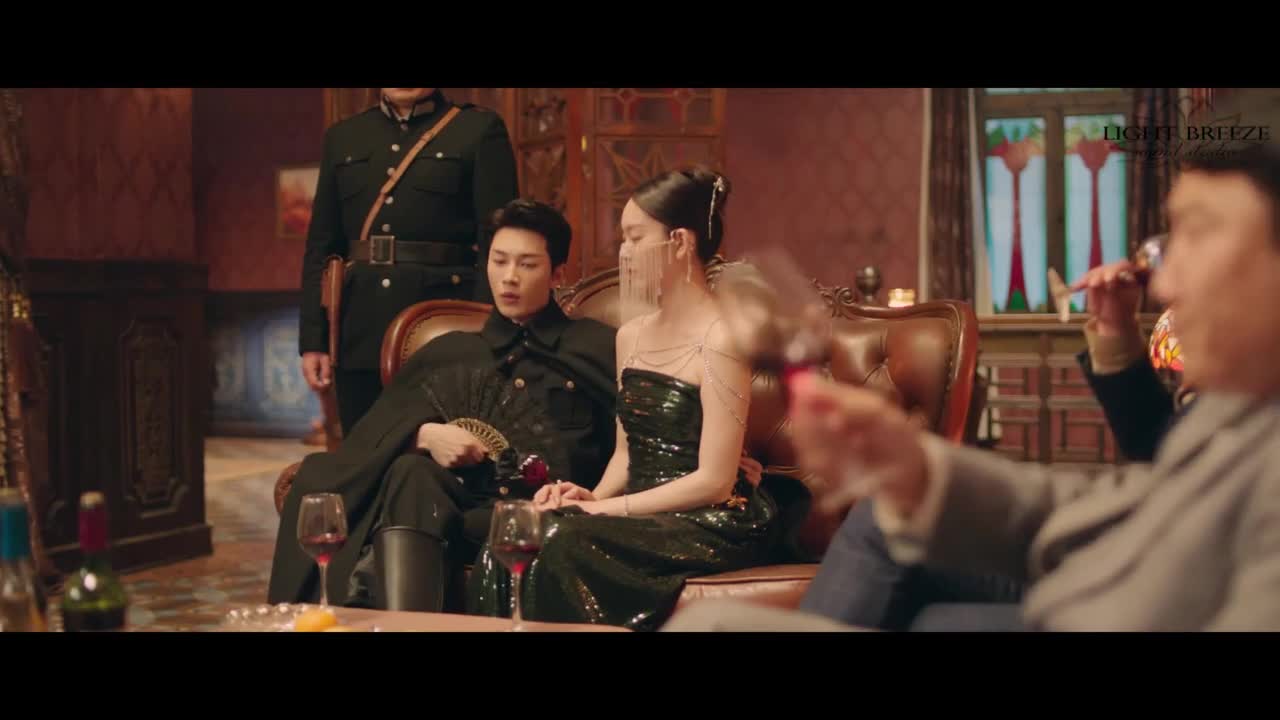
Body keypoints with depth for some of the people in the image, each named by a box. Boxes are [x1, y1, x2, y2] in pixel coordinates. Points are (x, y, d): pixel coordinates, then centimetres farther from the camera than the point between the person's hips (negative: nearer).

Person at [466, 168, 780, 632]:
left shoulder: (719, 341, -11)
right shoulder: (630, 335, 14)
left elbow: (714, 481, -15)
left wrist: (608, 508, -14)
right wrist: (594, 496, -3)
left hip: (710, 523, -6)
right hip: (641, 517, 6)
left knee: (565, 544, -32)